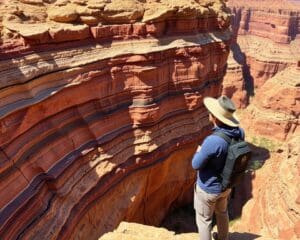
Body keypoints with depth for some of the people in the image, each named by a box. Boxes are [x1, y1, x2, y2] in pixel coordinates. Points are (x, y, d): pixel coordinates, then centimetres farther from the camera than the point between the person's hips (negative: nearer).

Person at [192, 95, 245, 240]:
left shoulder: (212, 141, -41)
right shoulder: (239, 132, -17)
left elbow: (196, 165, -24)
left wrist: (198, 152, -4)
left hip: (208, 188, -7)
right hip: (226, 184, 7)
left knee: (204, 219, 19)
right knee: (222, 212, 33)